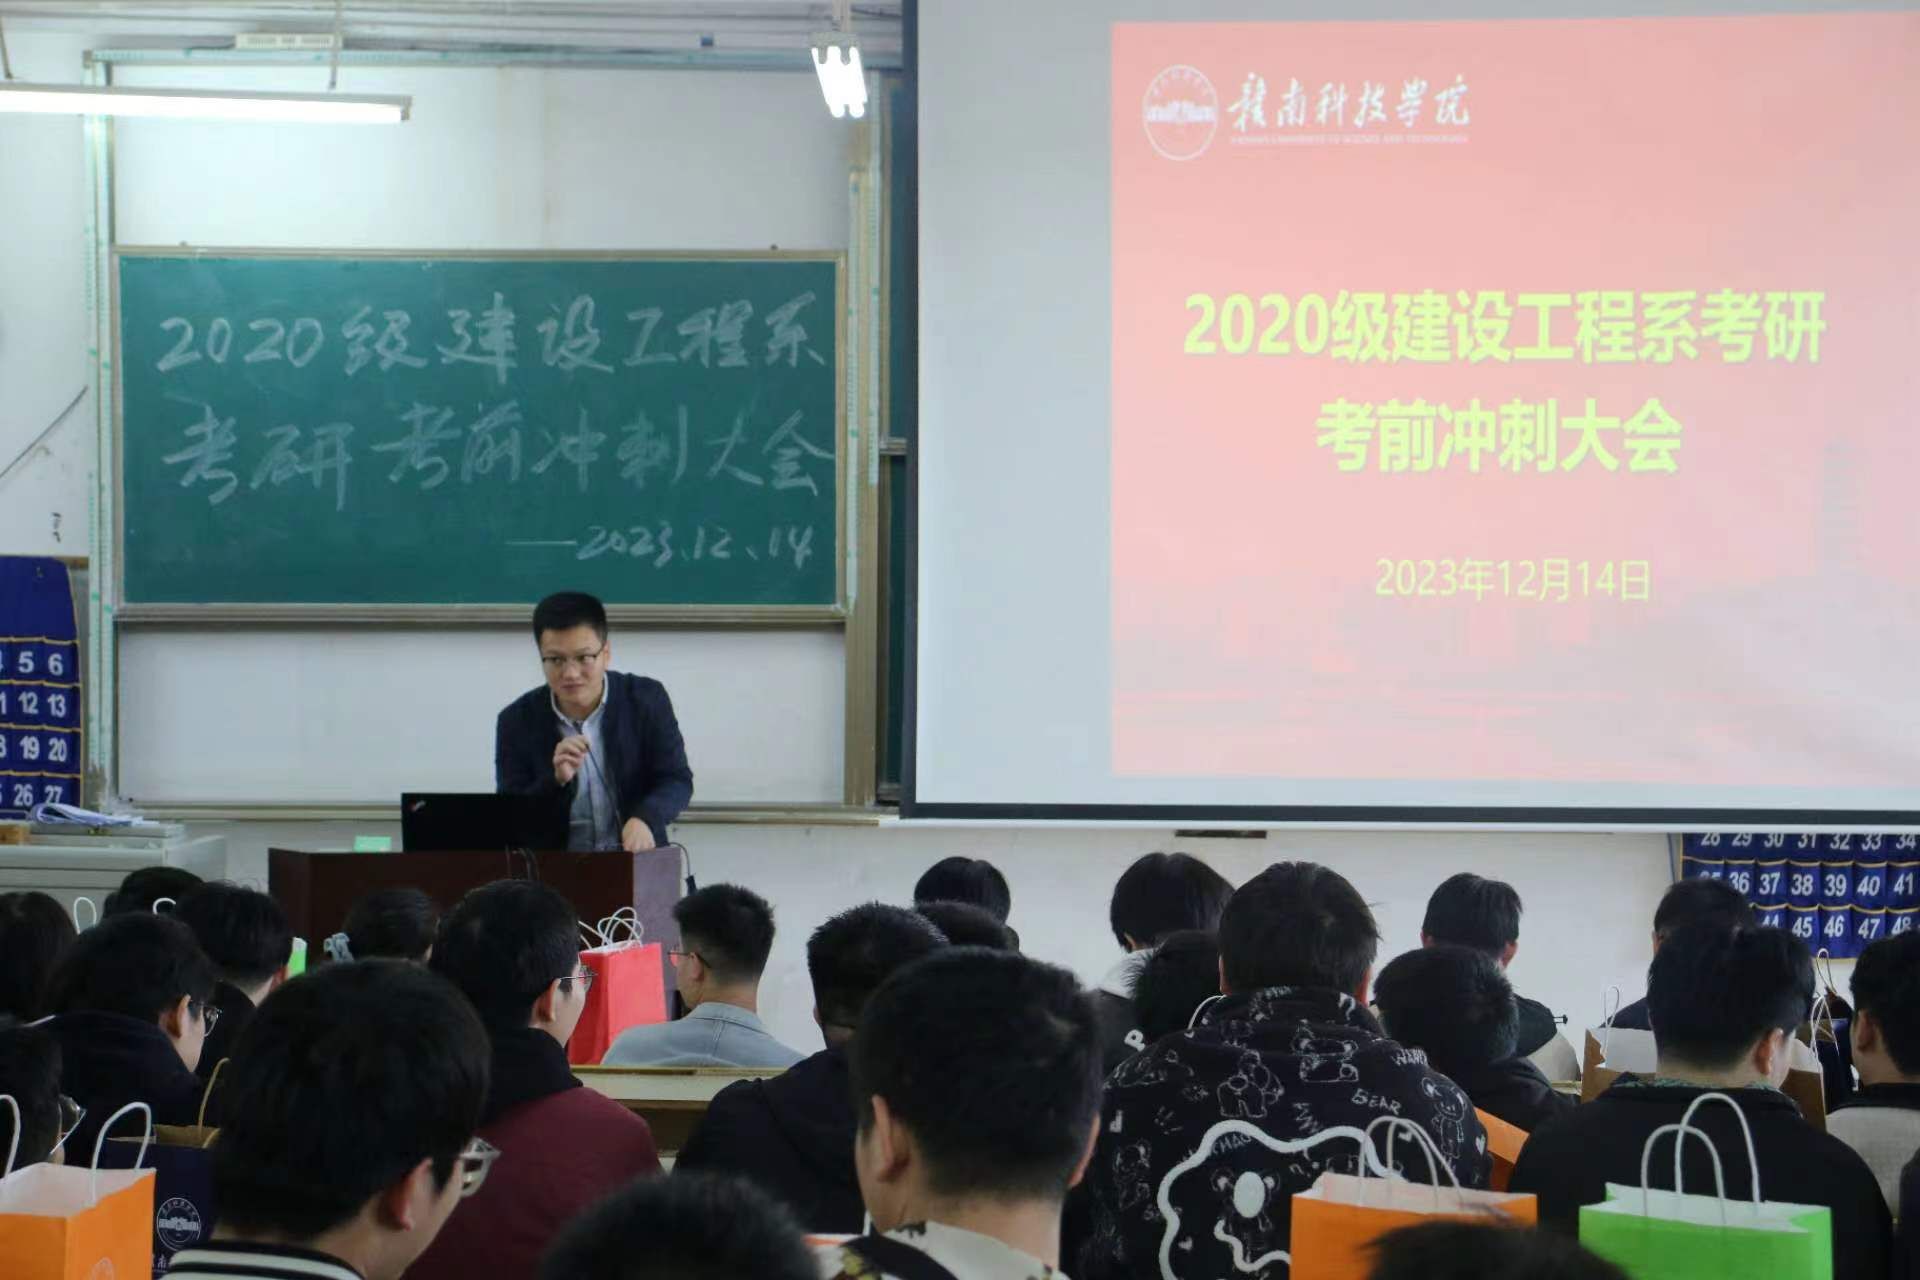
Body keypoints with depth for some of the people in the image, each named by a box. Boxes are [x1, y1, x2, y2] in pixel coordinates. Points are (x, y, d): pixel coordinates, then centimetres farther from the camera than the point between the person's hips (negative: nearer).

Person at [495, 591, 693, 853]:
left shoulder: (647, 699, -1)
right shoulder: (517, 720, -2)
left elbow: (677, 781, -3)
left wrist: (645, 819, -23)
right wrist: (556, 779, -21)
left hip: (637, 858, 2)